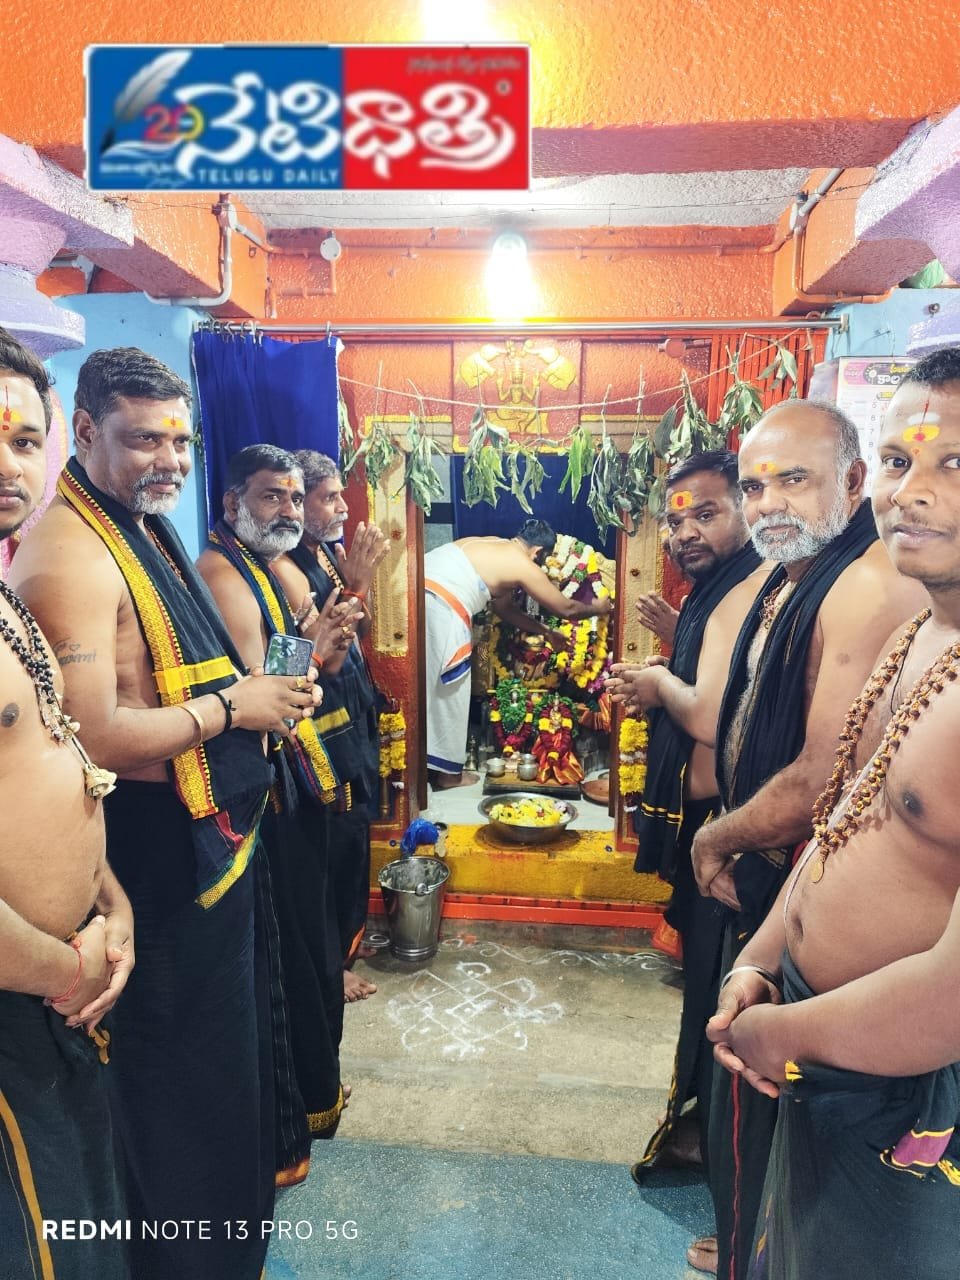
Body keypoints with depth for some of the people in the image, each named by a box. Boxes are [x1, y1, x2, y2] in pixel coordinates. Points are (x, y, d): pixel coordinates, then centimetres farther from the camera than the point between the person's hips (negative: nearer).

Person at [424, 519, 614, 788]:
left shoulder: (489, 545, 27)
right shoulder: (524, 566, 3)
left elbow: (503, 607, 35)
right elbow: (566, 609, 14)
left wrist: (545, 631, 40)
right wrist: (597, 608, 34)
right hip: (438, 608, -9)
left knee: (425, 687, 17)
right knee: (447, 692, 5)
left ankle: (424, 764, 26)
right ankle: (446, 774, 16)